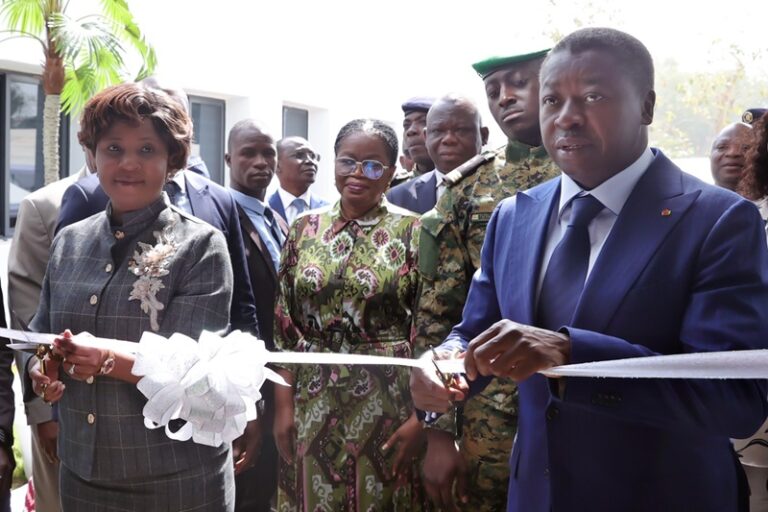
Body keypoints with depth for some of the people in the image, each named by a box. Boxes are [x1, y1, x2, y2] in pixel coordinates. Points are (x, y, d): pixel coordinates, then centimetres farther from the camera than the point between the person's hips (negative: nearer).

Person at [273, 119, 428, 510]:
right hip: (312, 404, 3)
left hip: (386, 403, -3)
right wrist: (284, 404, 2)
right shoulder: (304, 228, 5)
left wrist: (420, 416, -9)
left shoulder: (412, 231, -5)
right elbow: (283, 322, 6)